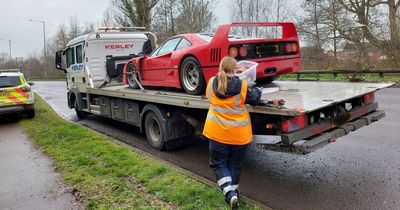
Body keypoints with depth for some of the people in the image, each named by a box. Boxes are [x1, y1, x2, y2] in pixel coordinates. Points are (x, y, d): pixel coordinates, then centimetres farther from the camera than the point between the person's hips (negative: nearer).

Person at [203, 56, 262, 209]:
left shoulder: (212, 83, -4)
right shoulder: (242, 86, -12)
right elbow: (255, 99, 3)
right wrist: (257, 91, 23)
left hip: (218, 132, 1)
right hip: (239, 134, 0)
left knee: (218, 164, 14)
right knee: (234, 164, 18)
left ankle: (230, 194, -1)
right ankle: (233, 193, 30)